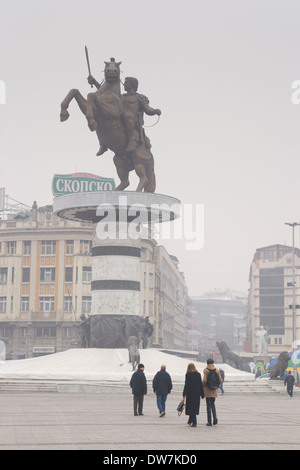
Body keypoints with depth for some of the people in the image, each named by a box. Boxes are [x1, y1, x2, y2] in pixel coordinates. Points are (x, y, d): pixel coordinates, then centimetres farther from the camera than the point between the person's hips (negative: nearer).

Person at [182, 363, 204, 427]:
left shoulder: (188, 375, -11)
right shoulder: (198, 374, 2)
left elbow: (186, 385, -14)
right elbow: (201, 384, 5)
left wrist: (184, 395, -13)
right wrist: (202, 394, 12)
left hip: (190, 393, -5)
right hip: (197, 393, 5)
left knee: (191, 407, 2)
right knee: (195, 407, 17)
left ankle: (194, 423, -4)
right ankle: (190, 421, 28)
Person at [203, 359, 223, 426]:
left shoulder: (206, 370, -9)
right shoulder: (217, 370, 2)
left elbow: (204, 380, -19)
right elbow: (220, 380, -1)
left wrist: (203, 385, -1)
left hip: (207, 390, -3)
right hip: (214, 390, 3)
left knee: (208, 405, 3)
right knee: (212, 404, 18)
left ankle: (209, 421, 2)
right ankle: (215, 417, -5)